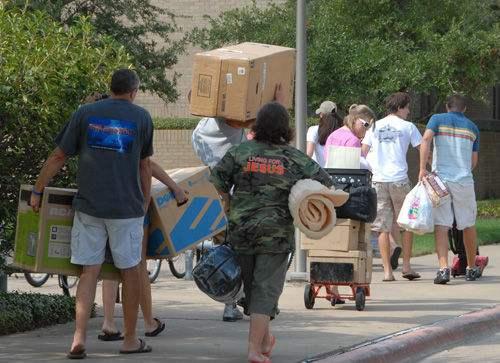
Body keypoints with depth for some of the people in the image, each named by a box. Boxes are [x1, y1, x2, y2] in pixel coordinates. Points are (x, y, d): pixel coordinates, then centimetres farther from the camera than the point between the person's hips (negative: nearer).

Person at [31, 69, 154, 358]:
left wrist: (37, 191, 13)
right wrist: (145, 204, 19)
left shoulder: (85, 114, 4)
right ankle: (130, 340, 18)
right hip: (127, 207, -1)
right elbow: (145, 165, 8)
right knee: (130, 270, 10)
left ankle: (79, 339, -6)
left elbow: (58, 157, 4)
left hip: (89, 205, 2)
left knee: (89, 271, 4)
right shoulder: (140, 117, 2)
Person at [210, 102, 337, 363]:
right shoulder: (293, 158, -5)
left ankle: (264, 337, 31)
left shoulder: (240, 152, -3)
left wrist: (228, 202, 10)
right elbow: (324, 182, -4)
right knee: (265, 290, 0)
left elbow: (217, 177, -6)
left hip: (241, 231, 2)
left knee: (251, 287, 18)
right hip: (276, 234, -2)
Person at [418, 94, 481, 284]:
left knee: (441, 225, -3)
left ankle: (443, 268, -17)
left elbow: (426, 139, -13)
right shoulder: (472, 128, 13)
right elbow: (474, 160, 14)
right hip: (464, 180, 2)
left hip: (440, 178, -1)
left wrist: (422, 168, -14)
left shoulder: (437, 119, 5)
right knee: (468, 225, 14)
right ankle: (472, 268, 25)